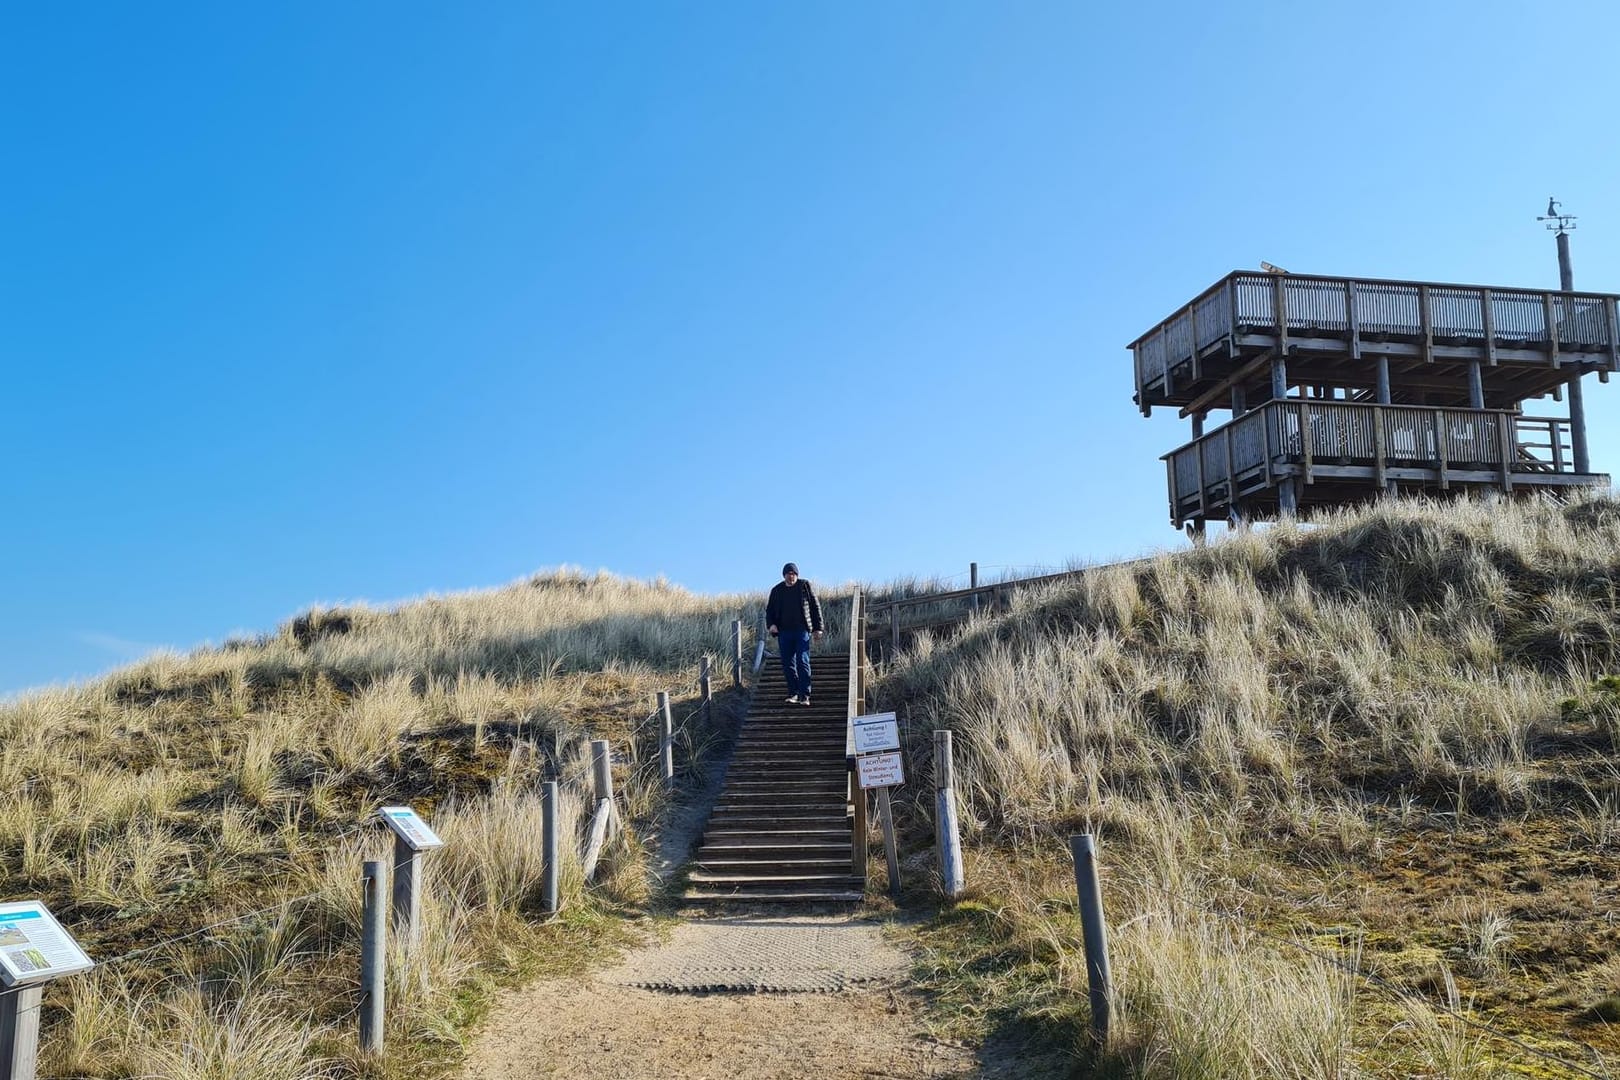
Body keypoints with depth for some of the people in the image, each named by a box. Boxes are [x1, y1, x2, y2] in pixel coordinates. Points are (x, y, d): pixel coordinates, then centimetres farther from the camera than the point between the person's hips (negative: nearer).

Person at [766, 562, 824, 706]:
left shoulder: (805, 586, 4)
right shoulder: (777, 591, 11)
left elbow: (815, 607, 6)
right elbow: (770, 610, 17)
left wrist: (818, 628, 1)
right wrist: (771, 624, -3)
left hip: (802, 631, -3)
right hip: (784, 632, 4)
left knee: (802, 662, -10)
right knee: (787, 664, 4)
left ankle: (804, 696, -9)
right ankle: (793, 693, 13)